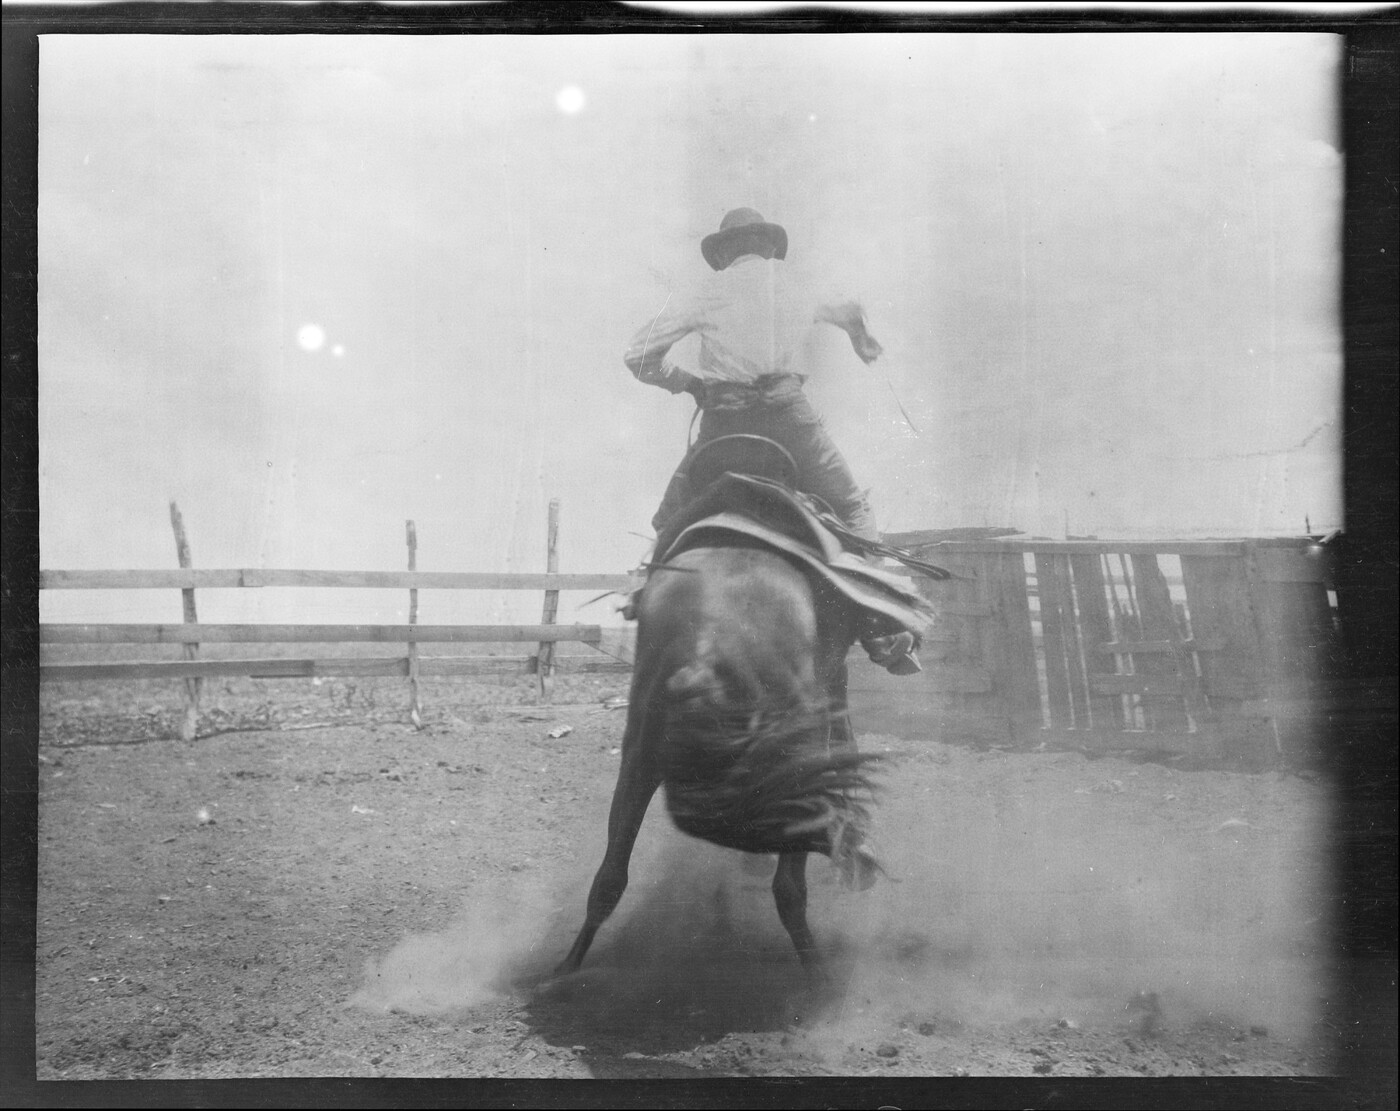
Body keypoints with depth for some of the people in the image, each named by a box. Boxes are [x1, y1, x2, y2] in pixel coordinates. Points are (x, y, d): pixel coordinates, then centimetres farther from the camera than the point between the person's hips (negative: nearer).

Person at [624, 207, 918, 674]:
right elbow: (850, 314, 44)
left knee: (670, 525, 14)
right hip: (785, 409, 1)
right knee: (853, 512, 9)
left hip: (722, 420, -1)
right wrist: (864, 343, 64)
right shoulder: (797, 290, 22)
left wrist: (685, 381, 23)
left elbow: (638, 355, 10)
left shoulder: (710, 293, 14)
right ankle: (886, 634, -3)